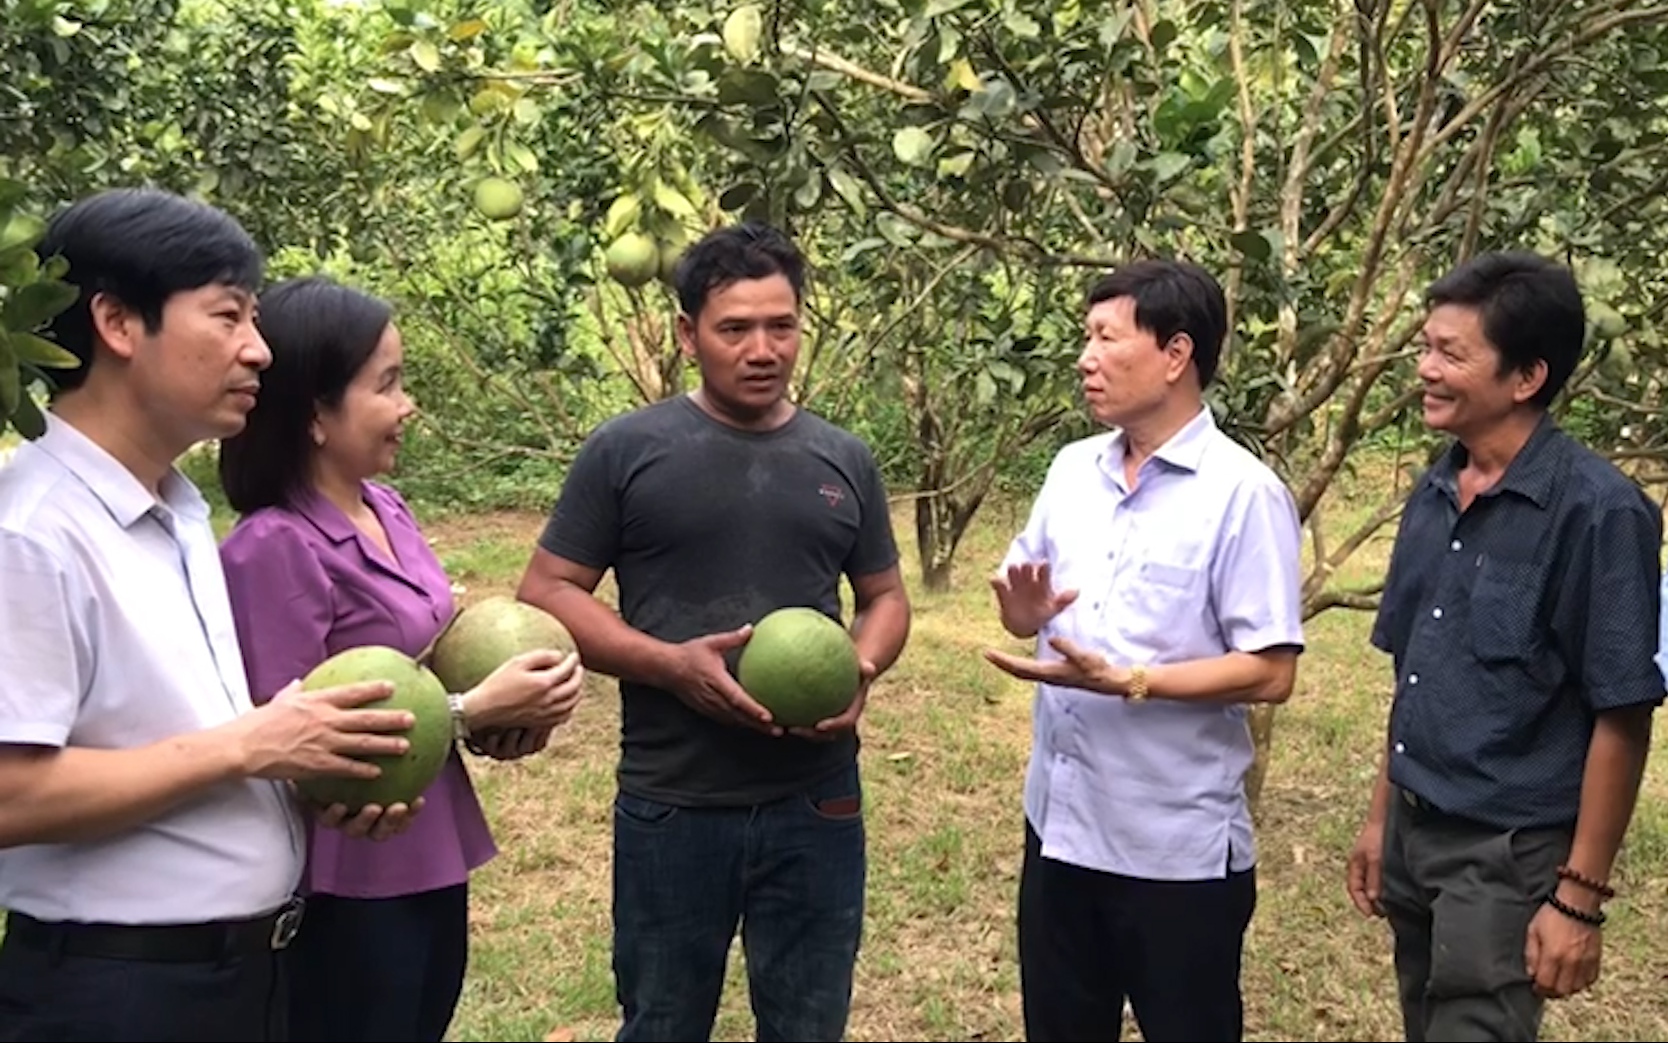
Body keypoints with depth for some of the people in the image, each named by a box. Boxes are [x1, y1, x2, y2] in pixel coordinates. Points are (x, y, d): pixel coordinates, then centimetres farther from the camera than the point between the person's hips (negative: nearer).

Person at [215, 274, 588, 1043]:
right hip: (347, 888, -8)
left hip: (429, 861, 8)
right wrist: (474, 711, -20)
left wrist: (502, 705, -4)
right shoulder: (274, 547, -22)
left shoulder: (384, 507, 2)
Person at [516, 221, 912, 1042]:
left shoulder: (844, 461, 6)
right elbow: (546, 593, -4)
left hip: (816, 806, 3)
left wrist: (861, 671, -8)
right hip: (672, 808, -2)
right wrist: (671, 663, -18)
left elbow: (884, 596, 14)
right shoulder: (626, 451, -4)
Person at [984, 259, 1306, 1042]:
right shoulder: (1072, 470, 5)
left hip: (1179, 843, -6)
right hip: (1060, 819, 6)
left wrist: (1123, 681, -25)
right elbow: (1025, 602, 14)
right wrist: (1024, 614, -10)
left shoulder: (1243, 493, -15)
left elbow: (1271, 673, -18)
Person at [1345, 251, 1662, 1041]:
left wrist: (1580, 895, -14)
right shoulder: (1433, 494, 4)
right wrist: (1382, 816, 13)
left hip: (1510, 852, -6)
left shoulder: (1597, 510, -16)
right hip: (1415, 830, 7)